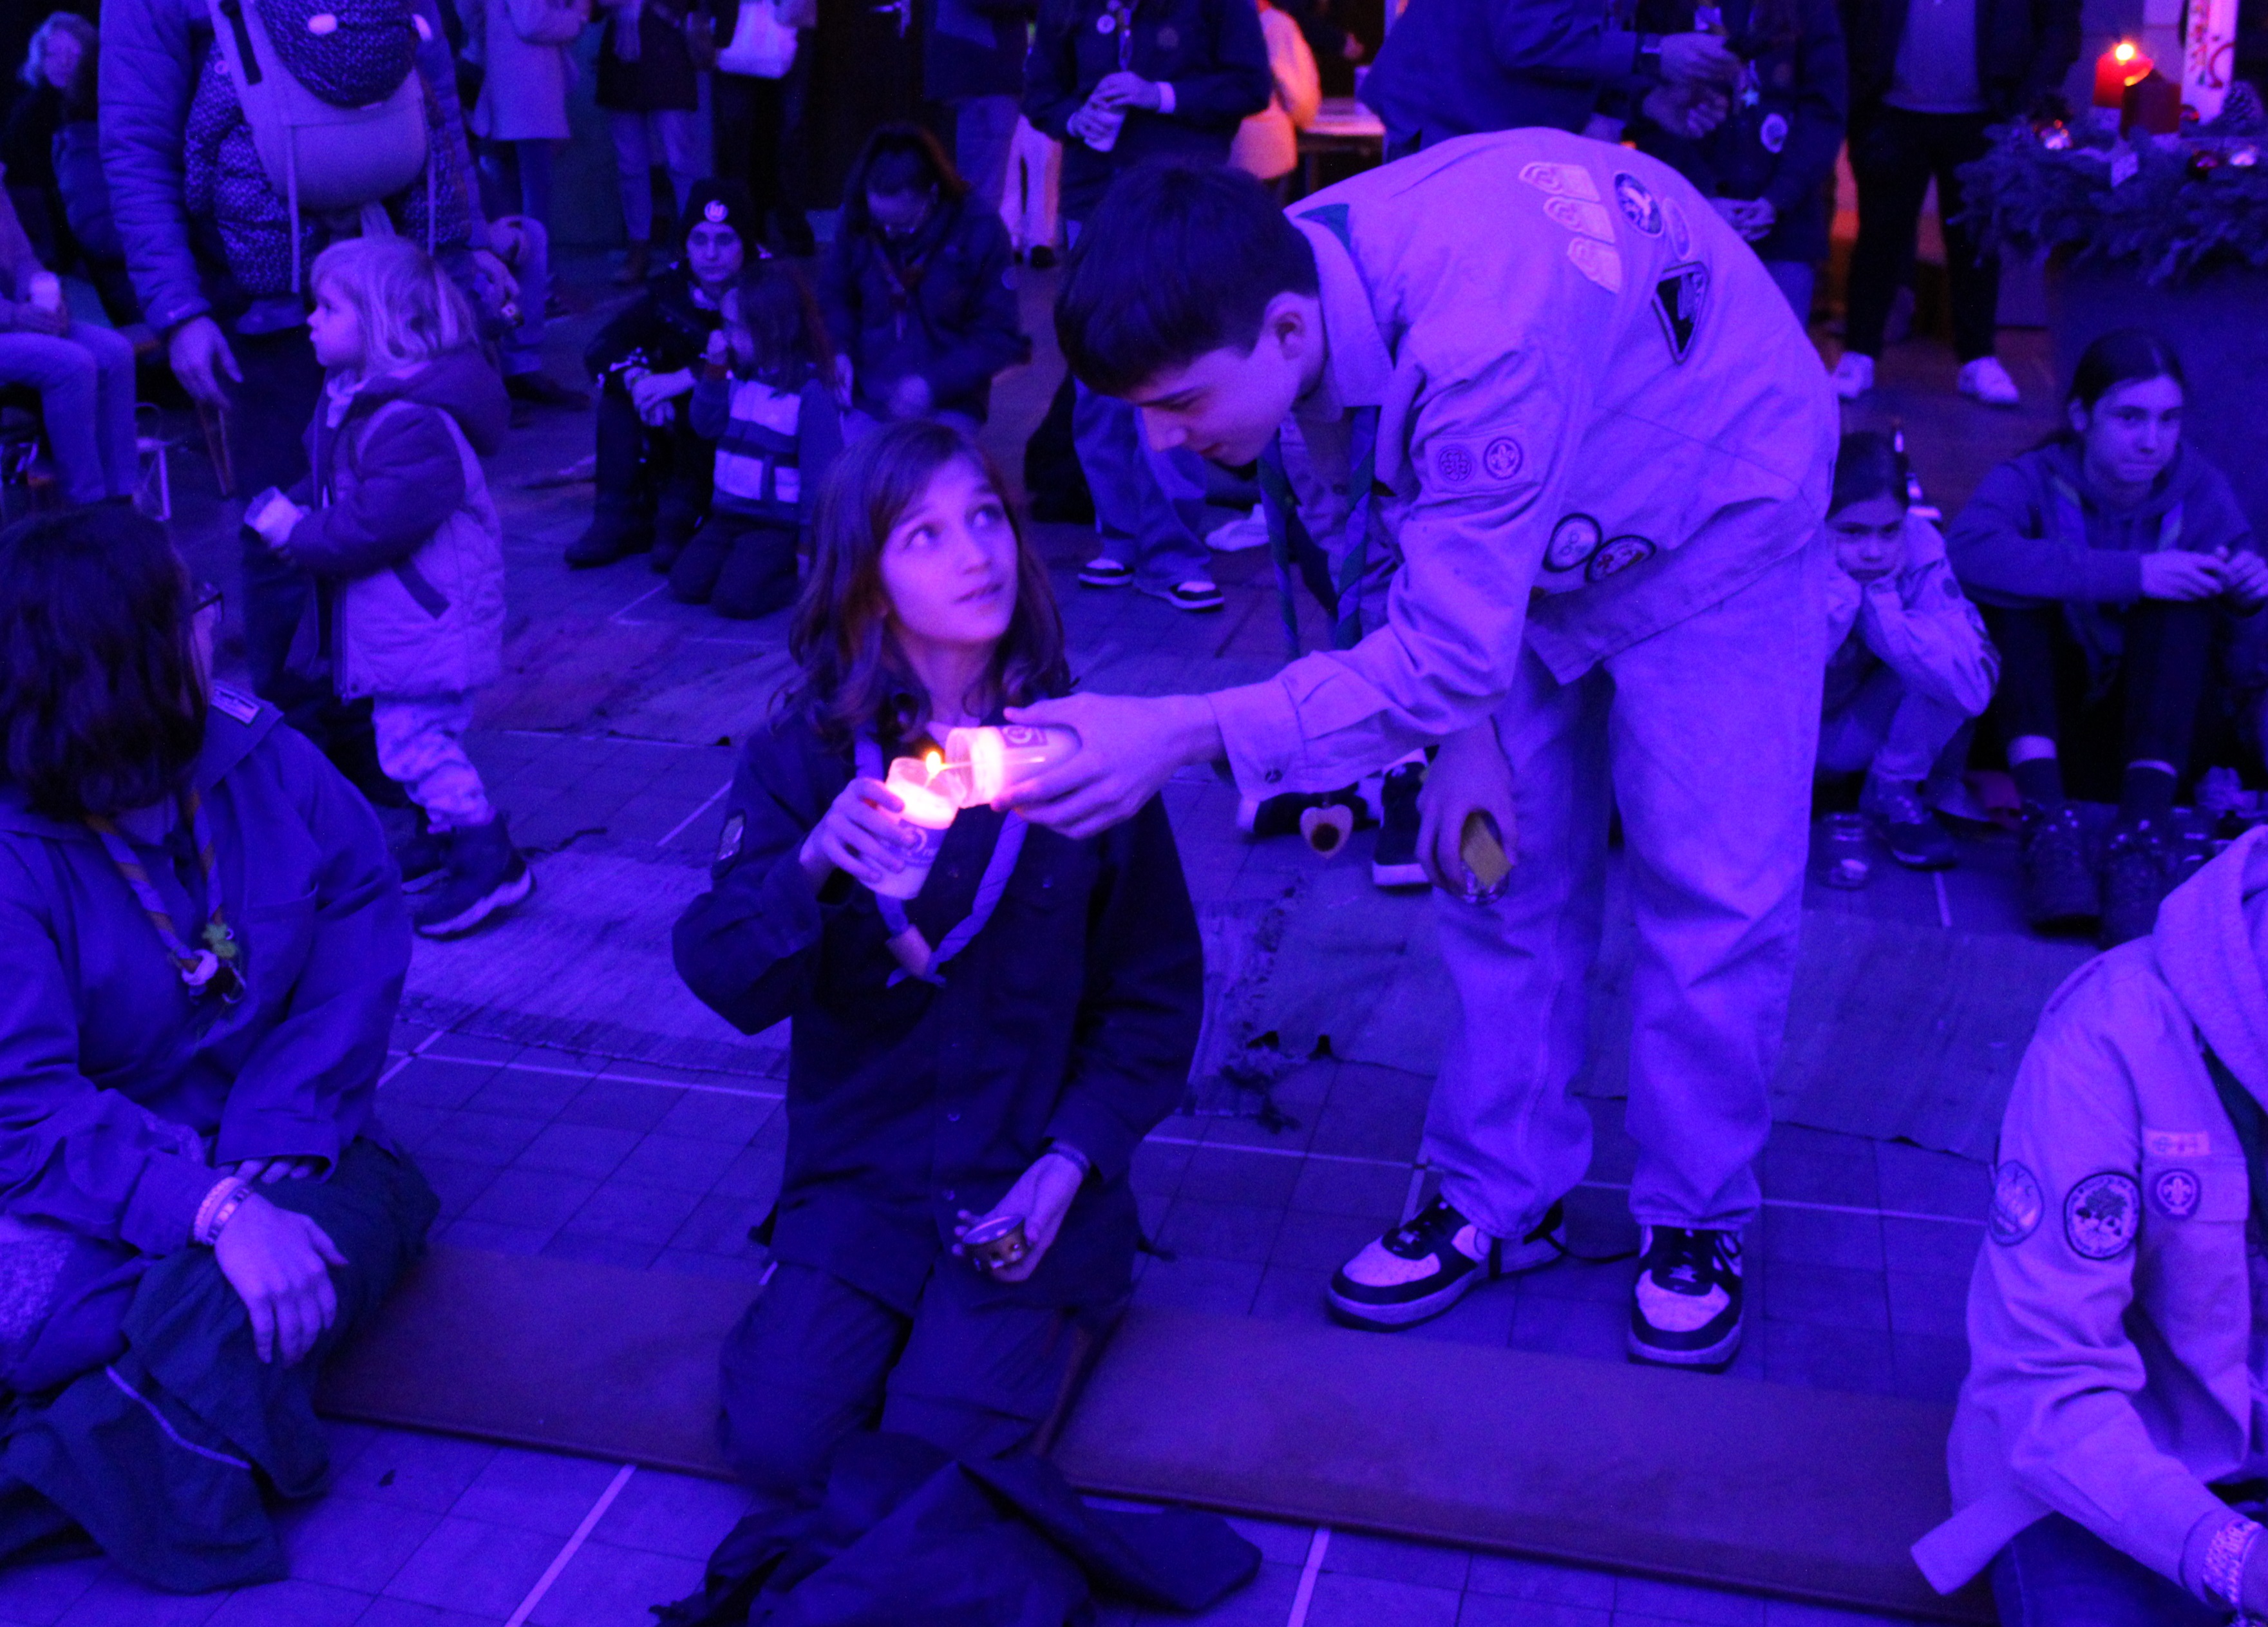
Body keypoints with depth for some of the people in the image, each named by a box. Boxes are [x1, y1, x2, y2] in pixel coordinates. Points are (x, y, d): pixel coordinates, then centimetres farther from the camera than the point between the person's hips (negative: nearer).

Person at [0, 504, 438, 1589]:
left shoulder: (268, 763, -5)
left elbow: (358, 958, -9)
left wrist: (269, 1163, -22)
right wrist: (212, 1208, -37)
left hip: (286, 1160, 4)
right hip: (100, 1188, -4)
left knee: (256, 1297, -23)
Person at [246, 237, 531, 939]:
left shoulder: (411, 424, -28)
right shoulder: (353, 396, 6)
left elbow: (376, 528, -29)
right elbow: (333, 484, 19)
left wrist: (298, 536, -15)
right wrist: (288, 509, 0)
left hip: (425, 616, -11)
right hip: (398, 613, 11)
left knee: (414, 740, -8)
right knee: (408, 731, 21)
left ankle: (491, 862, 1)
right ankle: (444, 834, 36)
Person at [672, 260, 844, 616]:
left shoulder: (811, 391, -16)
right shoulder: (740, 374, 6)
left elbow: (820, 473, -15)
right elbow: (706, 427, 7)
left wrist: (809, 547, -15)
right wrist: (714, 370, -5)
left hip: (779, 524, -7)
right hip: (729, 513, 7)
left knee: (734, 597, -21)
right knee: (687, 584, -8)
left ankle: (801, 575, 3)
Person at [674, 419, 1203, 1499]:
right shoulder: (805, 760, -4)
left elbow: (1156, 993, 0)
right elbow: (723, 978, -12)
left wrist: (1072, 1158, -12)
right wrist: (813, 864, -32)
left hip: (1031, 1177, -1)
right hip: (861, 1174, 1)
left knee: (938, 1443, -17)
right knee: (781, 1442, -13)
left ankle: (1048, 1306, 13)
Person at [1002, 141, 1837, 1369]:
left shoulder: (1484, 343, -45)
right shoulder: (1289, 274, -19)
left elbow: (1450, 652, -42)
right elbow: (1391, 530, -3)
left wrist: (1182, 735, -47)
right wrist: (1460, 729, -9)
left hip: (1715, 528, -6)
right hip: (1528, 542, 7)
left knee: (1712, 890, -4)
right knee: (1503, 866, 7)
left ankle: (1695, 1222, 16)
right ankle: (1497, 1198, 20)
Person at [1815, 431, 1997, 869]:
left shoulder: (1919, 552, -21)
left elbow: (1974, 688, -31)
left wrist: (1882, 601, -36)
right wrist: (1840, 588, -40)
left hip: (1850, 738, 2)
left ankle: (1893, 797, -5)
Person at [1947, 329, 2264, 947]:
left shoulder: (2198, 490, -10)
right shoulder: (2033, 481, -19)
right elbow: (1970, 550, -40)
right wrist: (2130, 574, -43)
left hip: (2150, 704, 2)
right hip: (2039, 699, -2)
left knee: (2185, 593, -25)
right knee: (2014, 587, -28)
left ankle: (2140, 842, -34)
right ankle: (2048, 825, -35)